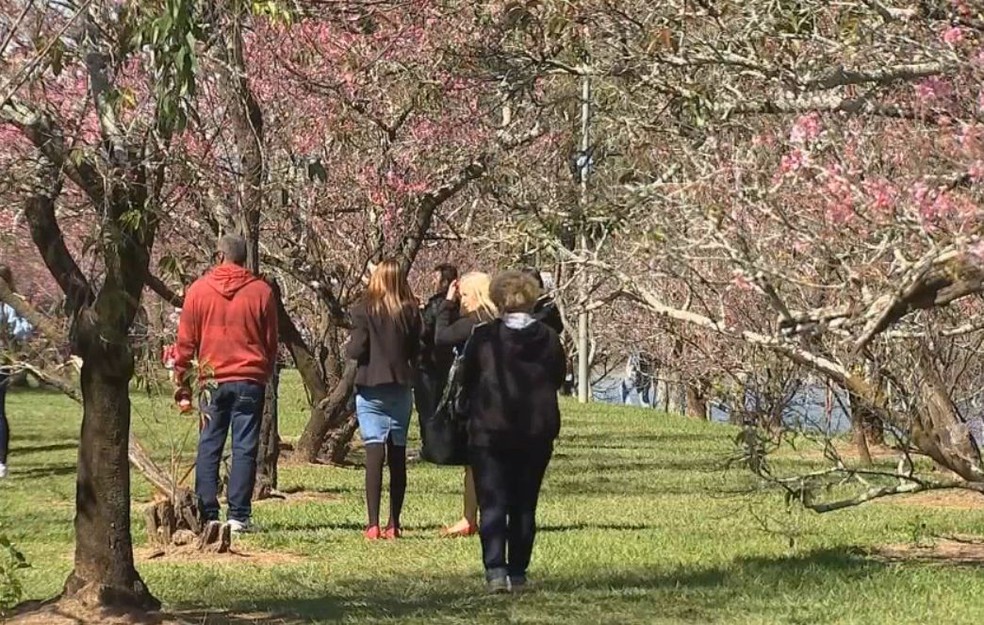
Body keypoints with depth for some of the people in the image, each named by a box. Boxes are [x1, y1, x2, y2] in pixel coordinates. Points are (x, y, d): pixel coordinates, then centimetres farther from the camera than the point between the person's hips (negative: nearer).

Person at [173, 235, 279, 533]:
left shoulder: (198, 290, 2)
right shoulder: (261, 291, 2)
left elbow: (185, 343, 3)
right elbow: (271, 343, 8)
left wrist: (183, 385, 8)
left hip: (212, 381, 0)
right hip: (250, 381, 0)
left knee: (208, 448, 5)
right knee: (245, 449, 0)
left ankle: (207, 515, 1)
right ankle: (239, 516, -4)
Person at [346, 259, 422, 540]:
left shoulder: (364, 310, -8)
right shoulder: (411, 312, 2)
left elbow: (357, 350, -11)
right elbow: (416, 352, 5)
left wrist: (348, 347, 10)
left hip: (371, 389, -3)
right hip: (401, 388, 3)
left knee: (374, 454, -7)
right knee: (397, 455, 9)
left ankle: (374, 524, -14)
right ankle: (393, 524, 12)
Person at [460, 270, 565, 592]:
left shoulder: (484, 337, -7)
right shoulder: (549, 339, -1)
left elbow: (466, 380, 3)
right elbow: (559, 378, 10)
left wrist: (472, 410, 22)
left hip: (490, 432, -2)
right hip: (537, 433, 3)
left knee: (493, 503, -1)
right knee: (524, 506, 11)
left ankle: (495, 569, -15)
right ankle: (518, 572, 13)